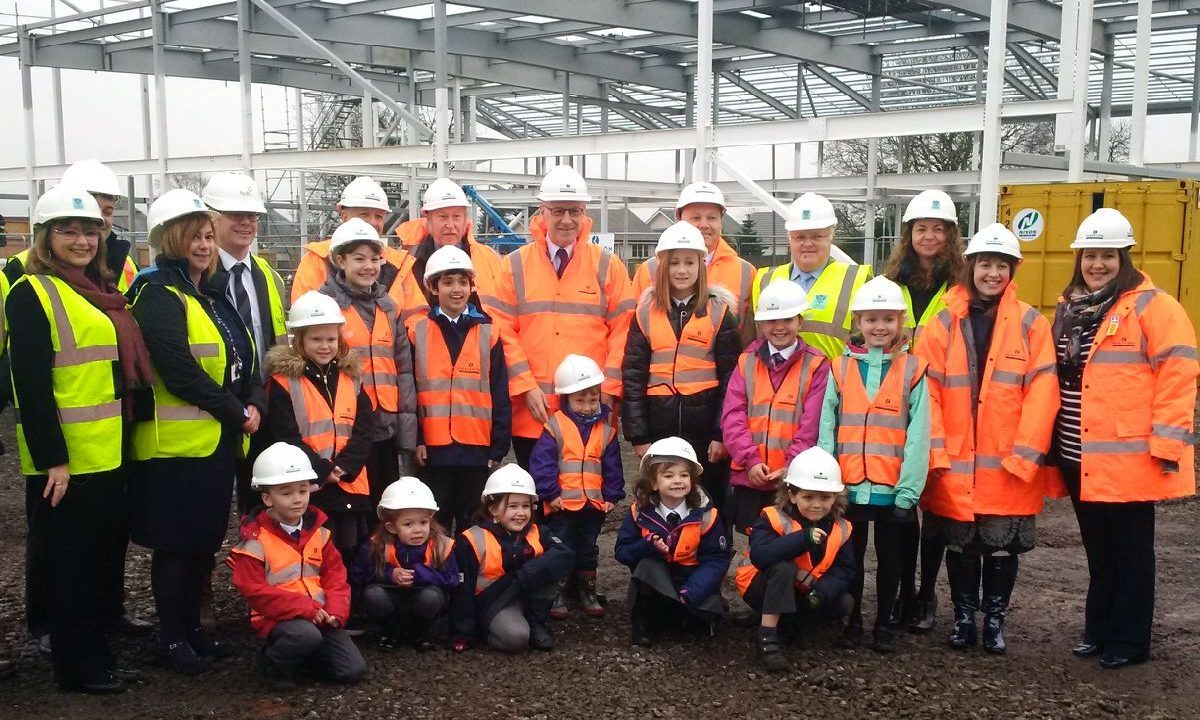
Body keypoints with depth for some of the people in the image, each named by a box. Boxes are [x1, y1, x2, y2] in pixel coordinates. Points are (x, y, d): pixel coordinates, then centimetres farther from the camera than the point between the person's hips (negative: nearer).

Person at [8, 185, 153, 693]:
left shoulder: (100, 291, 14)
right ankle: (79, 667, 14)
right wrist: (52, 459, -20)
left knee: (105, 552, 14)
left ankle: (98, 656, 26)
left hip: (108, 454, 8)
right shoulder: (31, 294, -10)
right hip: (63, 460, -8)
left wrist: (125, 434, 15)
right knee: (69, 562, 3)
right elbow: (31, 385, -16)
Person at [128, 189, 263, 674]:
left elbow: (246, 359, 13)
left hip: (220, 441, 8)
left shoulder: (215, 293, 14)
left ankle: (192, 627, 28)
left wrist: (255, 404, -5)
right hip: (176, 444, -8)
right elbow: (179, 370, -21)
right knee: (176, 544, 2)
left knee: (206, 541, 15)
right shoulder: (158, 295, -12)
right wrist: (236, 412, -15)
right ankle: (172, 638, 15)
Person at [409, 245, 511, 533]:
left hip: (477, 447, 1)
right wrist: (414, 439, -4)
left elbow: (500, 396, 4)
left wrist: (499, 446, 0)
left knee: (473, 524, 10)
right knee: (435, 524, 8)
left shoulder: (489, 333, 4)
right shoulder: (417, 332, 2)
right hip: (433, 447, -1)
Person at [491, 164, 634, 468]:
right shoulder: (516, 265, 5)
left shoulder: (607, 265, 5)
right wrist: (526, 387, -7)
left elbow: (623, 331, 2)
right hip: (532, 409, 0)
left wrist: (609, 388, -6)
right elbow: (503, 332, 1)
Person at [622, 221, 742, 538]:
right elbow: (633, 377, 4)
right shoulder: (646, 311, 5)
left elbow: (731, 378, -1)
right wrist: (638, 435, -1)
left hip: (705, 424, -2)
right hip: (660, 425, 2)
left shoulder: (719, 311, 1)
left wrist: (722, 433, -7)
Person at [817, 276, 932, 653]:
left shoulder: (912, 369, -3)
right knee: (851, 556, 13)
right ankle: (852, 621, 27)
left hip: (893, 489, -1)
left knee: (890, 558, 12)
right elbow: (827, 430, 1)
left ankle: (884, 624, 26)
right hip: (849, 487, 1)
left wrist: (908, 490, -13)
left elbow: (918, 436, -8)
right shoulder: (841, 368, 2)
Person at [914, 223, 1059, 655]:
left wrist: (1025, 454, -12)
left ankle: (995, 620, 24)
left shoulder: (1031, 324, 1)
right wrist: (933, 452, -8)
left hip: (1009, 466, -1)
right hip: (954, 465, 1)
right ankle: (964, 618, 25)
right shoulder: (944, 323, 3)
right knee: (960, 545, 10)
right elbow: (927, 390, -2)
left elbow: (1041, 393, -5)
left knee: (1003, 547, 8)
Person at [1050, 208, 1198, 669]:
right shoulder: (1068, 308, 13)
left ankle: (1128, 642, 15)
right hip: (1079, 457, 6)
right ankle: (1099, 631, 28)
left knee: (1130, 551, 5)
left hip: (1128, 455, -6)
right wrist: (1051, 440, 15)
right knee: (1098, 549, 16)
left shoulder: (1151, 307, -8)